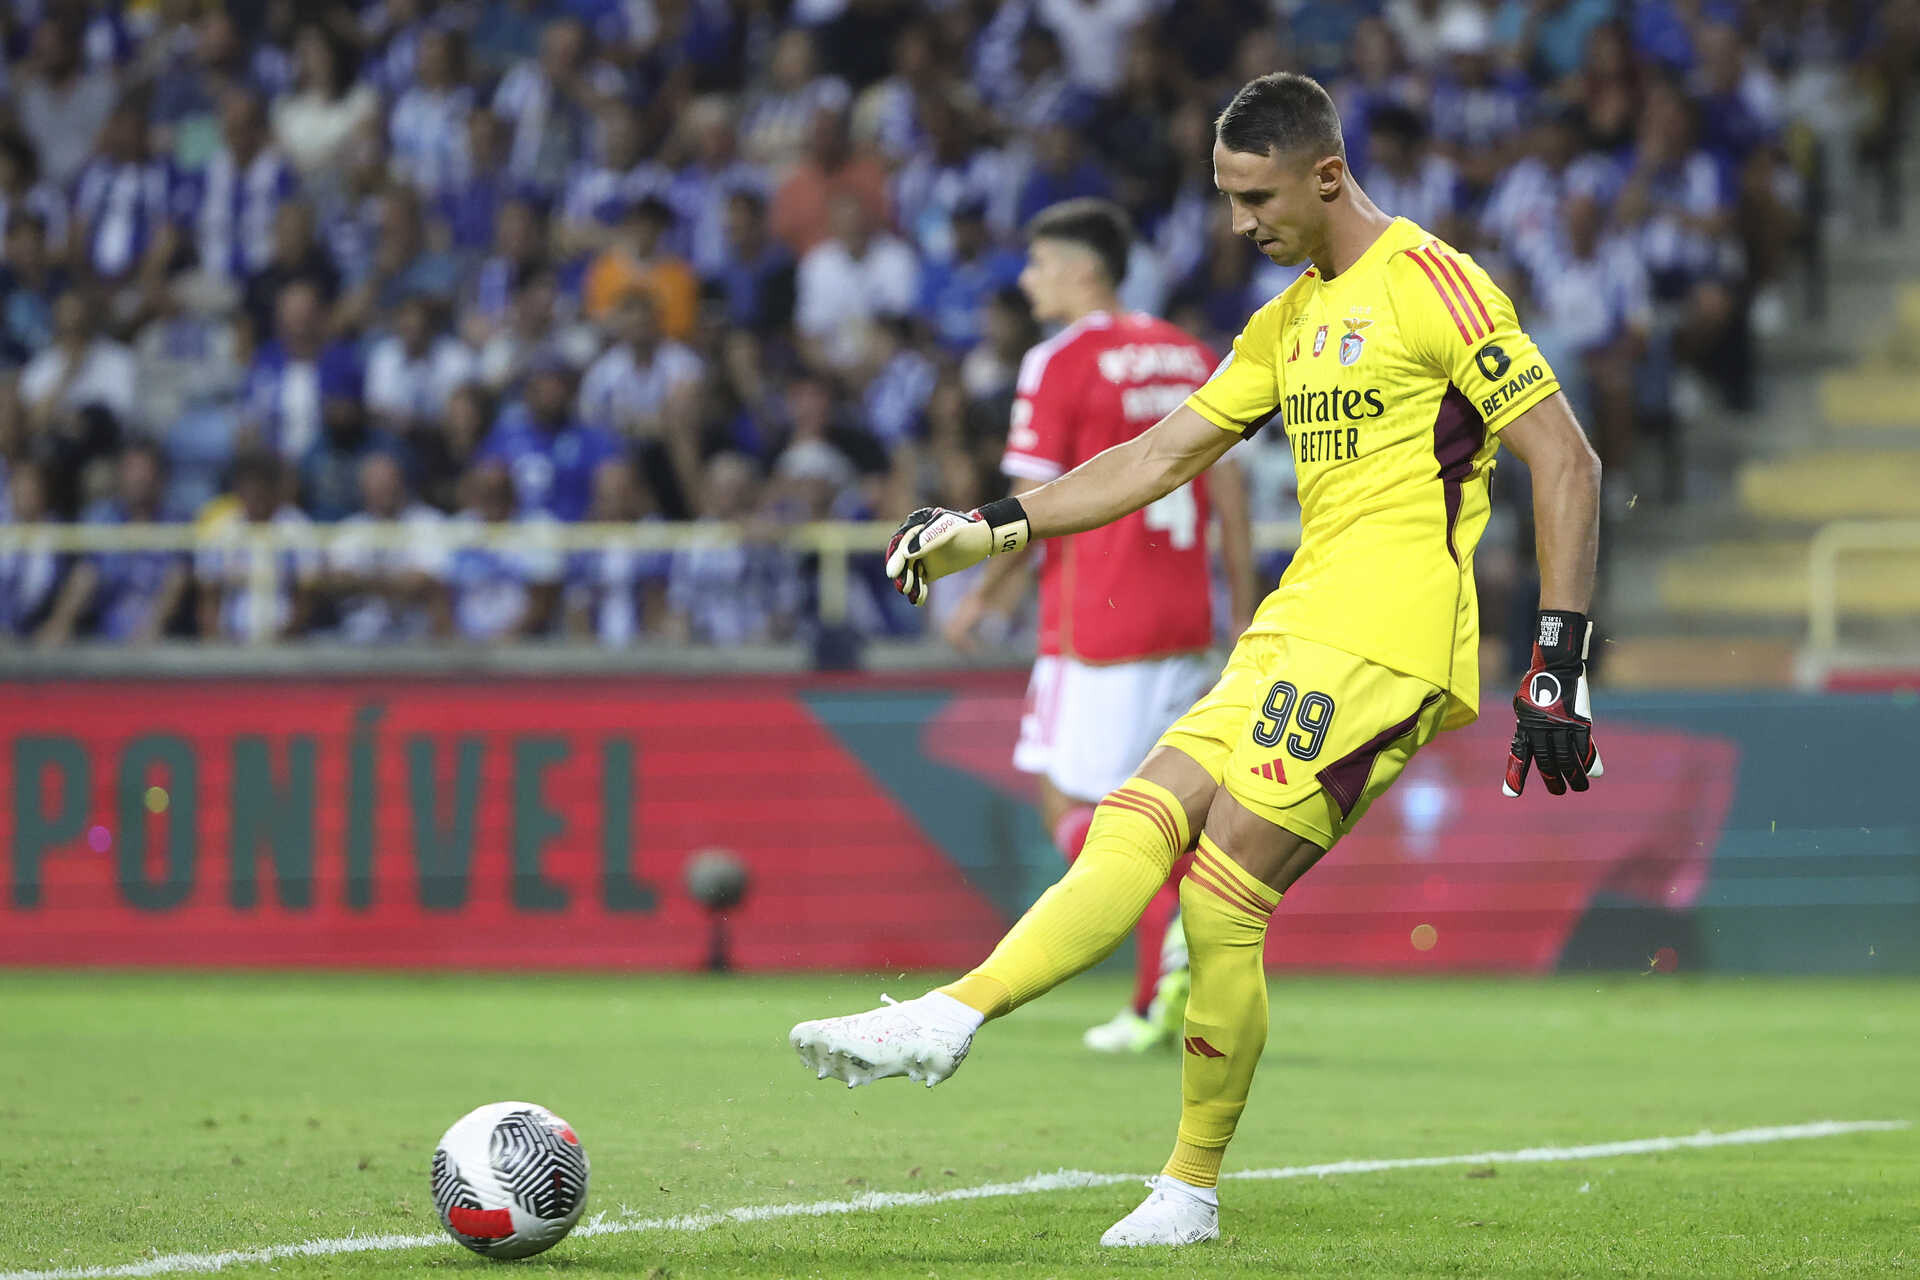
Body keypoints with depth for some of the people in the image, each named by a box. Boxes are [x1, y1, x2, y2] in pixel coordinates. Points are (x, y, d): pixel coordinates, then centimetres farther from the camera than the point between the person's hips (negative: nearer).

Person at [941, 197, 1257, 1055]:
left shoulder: (1061, 363, -8)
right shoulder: (1190, 356, 12)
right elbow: (1229, 490, 11)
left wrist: (983, 595, 4)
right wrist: (1246, 613, 15)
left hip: (1096, 621, -7)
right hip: (1183, 617, 7)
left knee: (1068, 802, 0)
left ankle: (1169, 929, -23)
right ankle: (1156, 1002, 8)